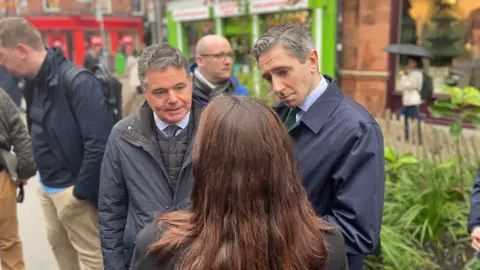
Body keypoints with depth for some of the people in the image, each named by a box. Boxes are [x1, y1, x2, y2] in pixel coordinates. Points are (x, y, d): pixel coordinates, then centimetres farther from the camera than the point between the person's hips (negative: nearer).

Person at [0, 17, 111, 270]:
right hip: (46, 185, 9)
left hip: (70, 188, -8)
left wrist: (81, 191, -20)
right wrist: (41, 174, 11)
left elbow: (99, 143, -28)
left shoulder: (78, 83, -24)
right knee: (58, 242, 24)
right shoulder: (33, 83, 4)